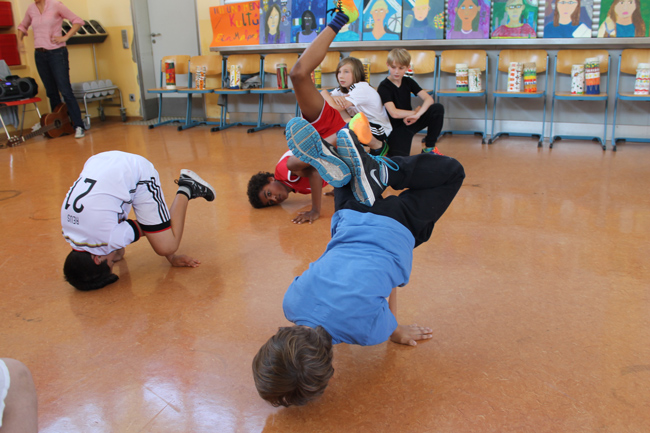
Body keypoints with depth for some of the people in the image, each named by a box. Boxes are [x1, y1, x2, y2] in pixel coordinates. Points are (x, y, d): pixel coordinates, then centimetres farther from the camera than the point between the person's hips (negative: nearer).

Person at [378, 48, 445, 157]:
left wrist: (418, 114, -24)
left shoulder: (408, 82, 5)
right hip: (396, 128, -6)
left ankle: (429, 148, -2)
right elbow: (394, 113, -23)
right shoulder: (384, 87, -12)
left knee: (438, 108, -15)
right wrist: (415, 111, -10)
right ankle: (387, 147, 7)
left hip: (410, 121, 6)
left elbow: (428, 99, -5)